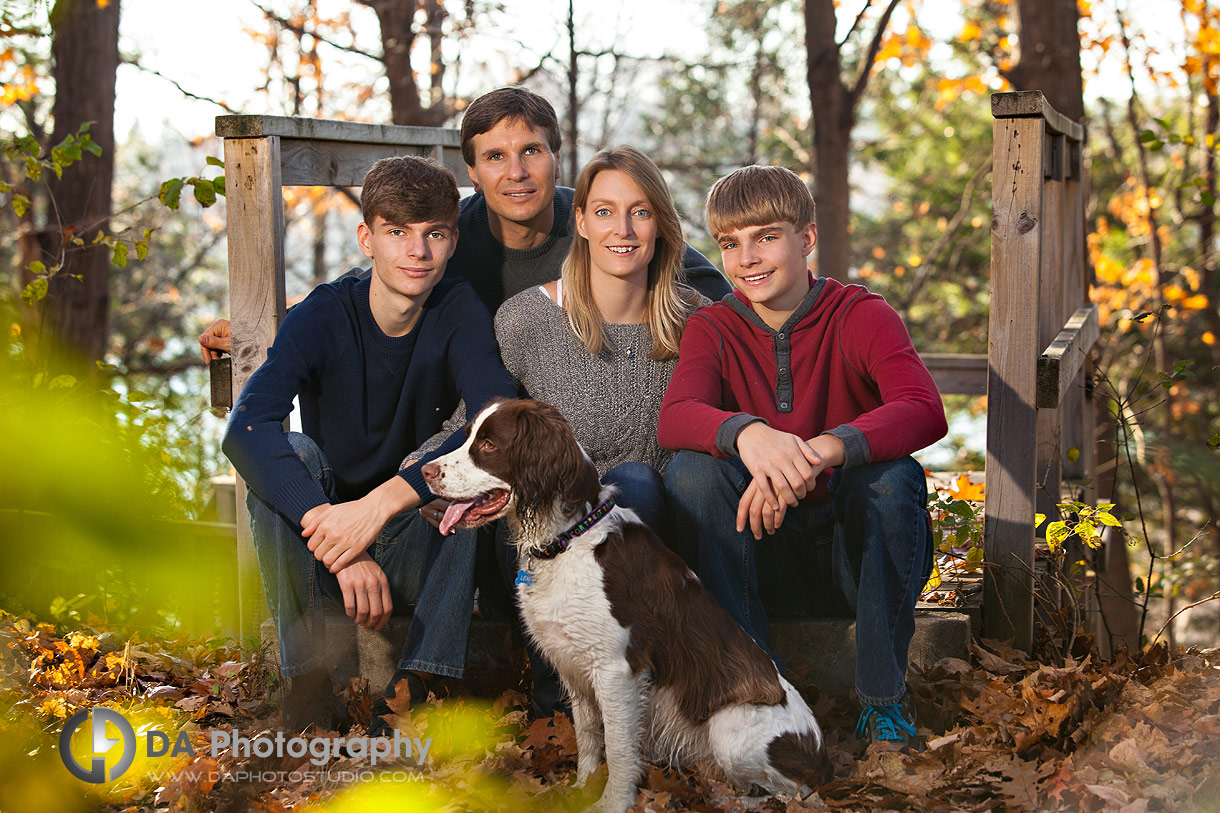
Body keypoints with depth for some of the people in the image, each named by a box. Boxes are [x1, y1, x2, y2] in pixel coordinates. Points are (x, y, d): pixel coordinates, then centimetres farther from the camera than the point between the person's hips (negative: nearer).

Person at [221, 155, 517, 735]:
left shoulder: (459, 313, -9)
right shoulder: (322, 317, -14)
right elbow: (246, 428, -32)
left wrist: (381, 503, -40)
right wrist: (340, 549, -45)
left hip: (416, 547, 1)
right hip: (315, 554, 0)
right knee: (289, 451, -27)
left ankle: (415, 683, -27)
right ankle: (308, 680, -23)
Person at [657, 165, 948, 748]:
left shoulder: (861, 316, -8)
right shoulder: (713, 328, 0)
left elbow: (925, 411, -28)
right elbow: (673, 419, -22)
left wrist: (818, 452, -46)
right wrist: (747, 433, -45)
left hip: (860, 552, -1)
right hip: (762, 551, 2)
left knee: (892, 476, -32)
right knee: (692, 470, -24)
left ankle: (885, 696, -15)